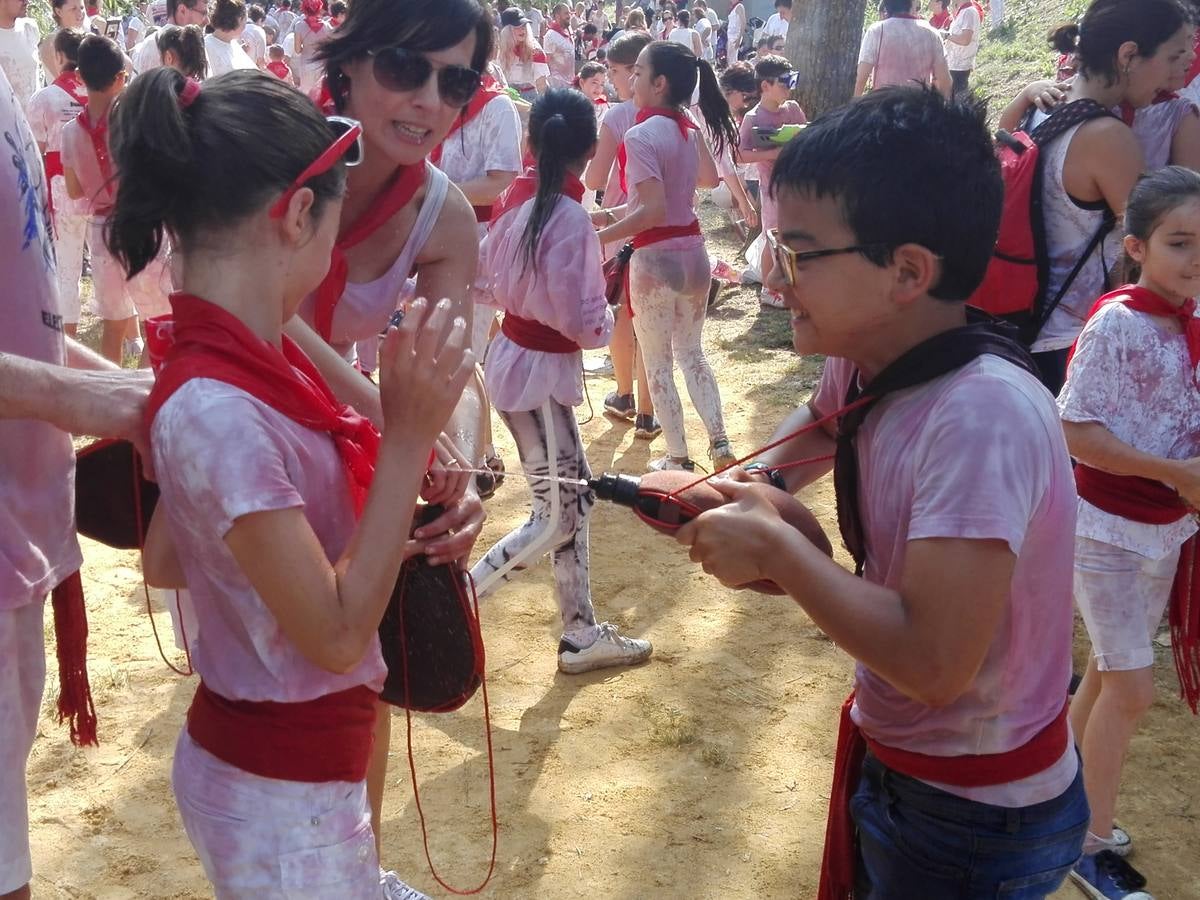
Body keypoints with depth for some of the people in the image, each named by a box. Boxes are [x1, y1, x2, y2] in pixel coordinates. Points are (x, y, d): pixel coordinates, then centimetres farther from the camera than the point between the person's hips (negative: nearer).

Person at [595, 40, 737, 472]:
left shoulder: (640, 135, -18)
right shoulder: (690, 130, 6)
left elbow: (652, 211, -26)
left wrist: (597, 237, -22)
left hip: (656, 258, -7)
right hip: (693, 251, 7)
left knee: (658, 364, 8)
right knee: (691, 352, 22)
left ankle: (678, 458, 15)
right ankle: (719, 442, 16)